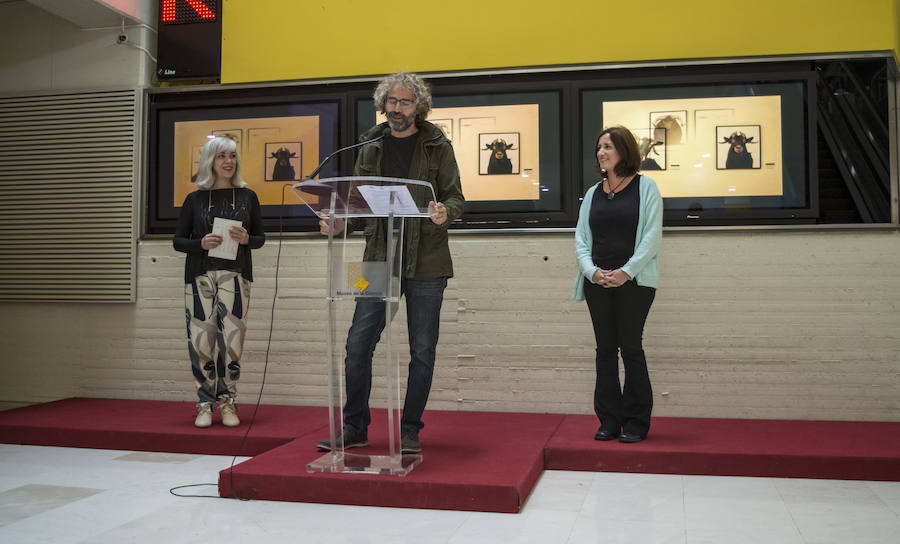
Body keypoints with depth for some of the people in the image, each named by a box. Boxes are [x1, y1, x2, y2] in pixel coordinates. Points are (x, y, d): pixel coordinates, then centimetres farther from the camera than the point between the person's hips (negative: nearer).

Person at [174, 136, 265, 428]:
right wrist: (201, 244, -9)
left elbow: (261, 238, 13)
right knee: (201, 341, -4)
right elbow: (178, 240, 10)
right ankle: (205, 404, 9)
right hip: (200, 275, 0)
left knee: (232, 340, -5)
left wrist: (246, 239, -8)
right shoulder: (195, 199, 9)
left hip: (235, 275, 0)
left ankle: (227, 402, 9)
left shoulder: (247, 196, 10)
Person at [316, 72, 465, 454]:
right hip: (379, 258, 3)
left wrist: (445, 212, -23)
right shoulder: (371, 145, 11)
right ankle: (354, 427, 14)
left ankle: (410, 431, 17)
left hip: (425, 262, -2)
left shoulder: (437, 145, 2)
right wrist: (340, 224, -5)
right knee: (358, 344, 0)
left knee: (422, 350, 4)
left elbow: (456, 197, 0)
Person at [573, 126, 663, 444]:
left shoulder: (645, 187, 2)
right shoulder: (593, 194, 14)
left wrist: (626, 272, -15)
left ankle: (636, 421, 10)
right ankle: (609, 420, 14)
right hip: (598, 283, 4)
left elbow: (652, 236, -6)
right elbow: (580, 238, 10)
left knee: (631, 347, -1)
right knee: (605, 349, 6)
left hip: (634, 281, -4)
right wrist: (592, 271, -8)